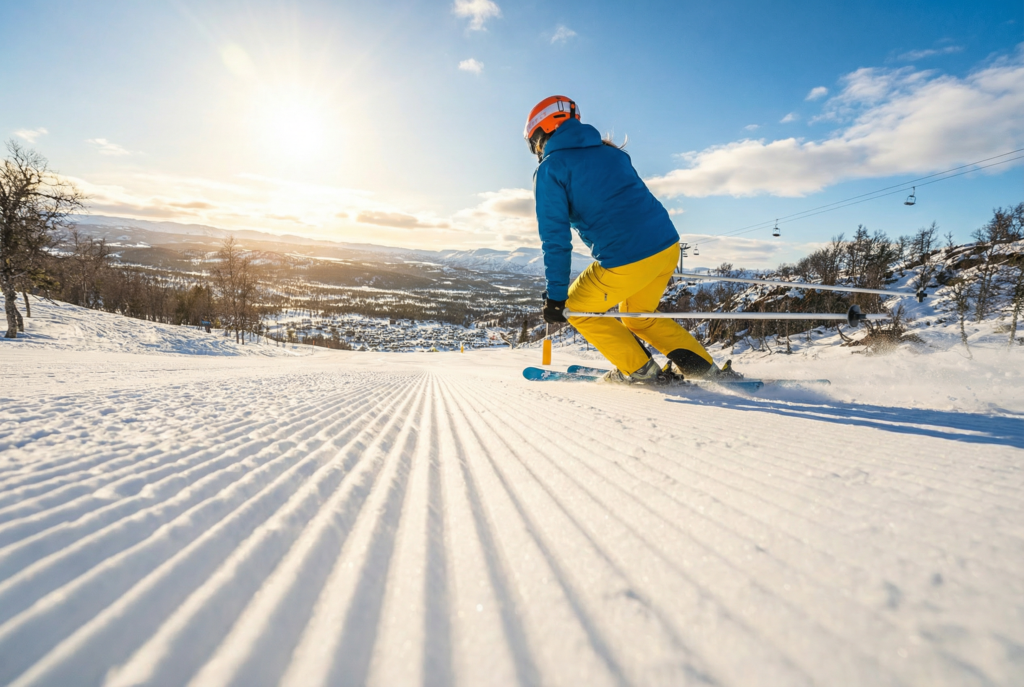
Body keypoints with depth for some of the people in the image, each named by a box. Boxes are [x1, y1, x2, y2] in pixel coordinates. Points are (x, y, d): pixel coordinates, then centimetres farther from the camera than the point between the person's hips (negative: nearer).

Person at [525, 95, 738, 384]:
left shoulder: (549, 170, 2)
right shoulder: (610, 151, 22)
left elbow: (556, 238, -4)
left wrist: (555, 296, 0)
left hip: (625, 261, -8)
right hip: (668, 244, 8)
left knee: (577, 310, 17)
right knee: (637, 316, 29)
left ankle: (640, 369, 15)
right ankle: (699, 363, 21)